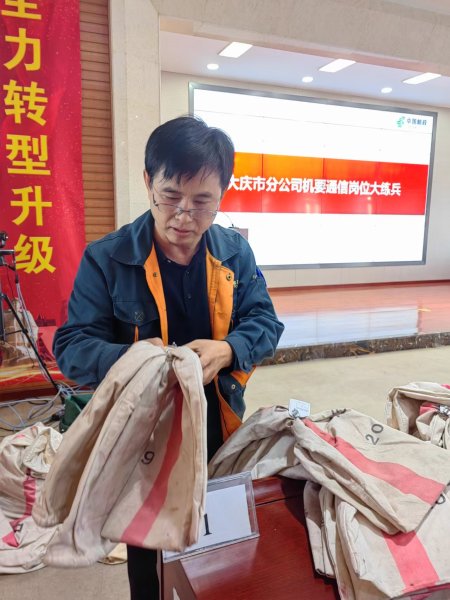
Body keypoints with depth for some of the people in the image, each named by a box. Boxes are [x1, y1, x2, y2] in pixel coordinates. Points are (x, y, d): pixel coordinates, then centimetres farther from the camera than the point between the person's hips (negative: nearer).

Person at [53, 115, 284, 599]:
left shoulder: (235, 252, -6)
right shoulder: (106, 259, -15)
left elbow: (265, 322, -4)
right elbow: (72, 347, -15)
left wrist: (226, 350, -27)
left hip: (219, 432, 3)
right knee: (149, 561, 22)